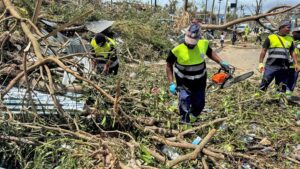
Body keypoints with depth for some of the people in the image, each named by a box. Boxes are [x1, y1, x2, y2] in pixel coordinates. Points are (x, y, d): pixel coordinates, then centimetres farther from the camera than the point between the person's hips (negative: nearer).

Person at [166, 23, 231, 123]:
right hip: (183, 83, -4)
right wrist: (171, 83, -16)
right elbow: (169, 65, -11)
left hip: (200, 82, 4)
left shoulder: (203, 44, -13)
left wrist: (221, 62, 0)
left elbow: (210, 53, 11)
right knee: (185, 106, -11)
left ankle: (192, 118, 47)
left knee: (199, 105, 17)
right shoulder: (177, 49, -24)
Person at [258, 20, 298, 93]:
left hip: (284, 67, 4)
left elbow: (292, 52, 18)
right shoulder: (271, 37, 2)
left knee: (282, 88, 9)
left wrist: (296, 63, 7)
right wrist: (261, 63, -7)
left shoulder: (290, 39, 15)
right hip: (271, 66, -4)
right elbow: (263, 51, 1)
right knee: (264, 85, -8)